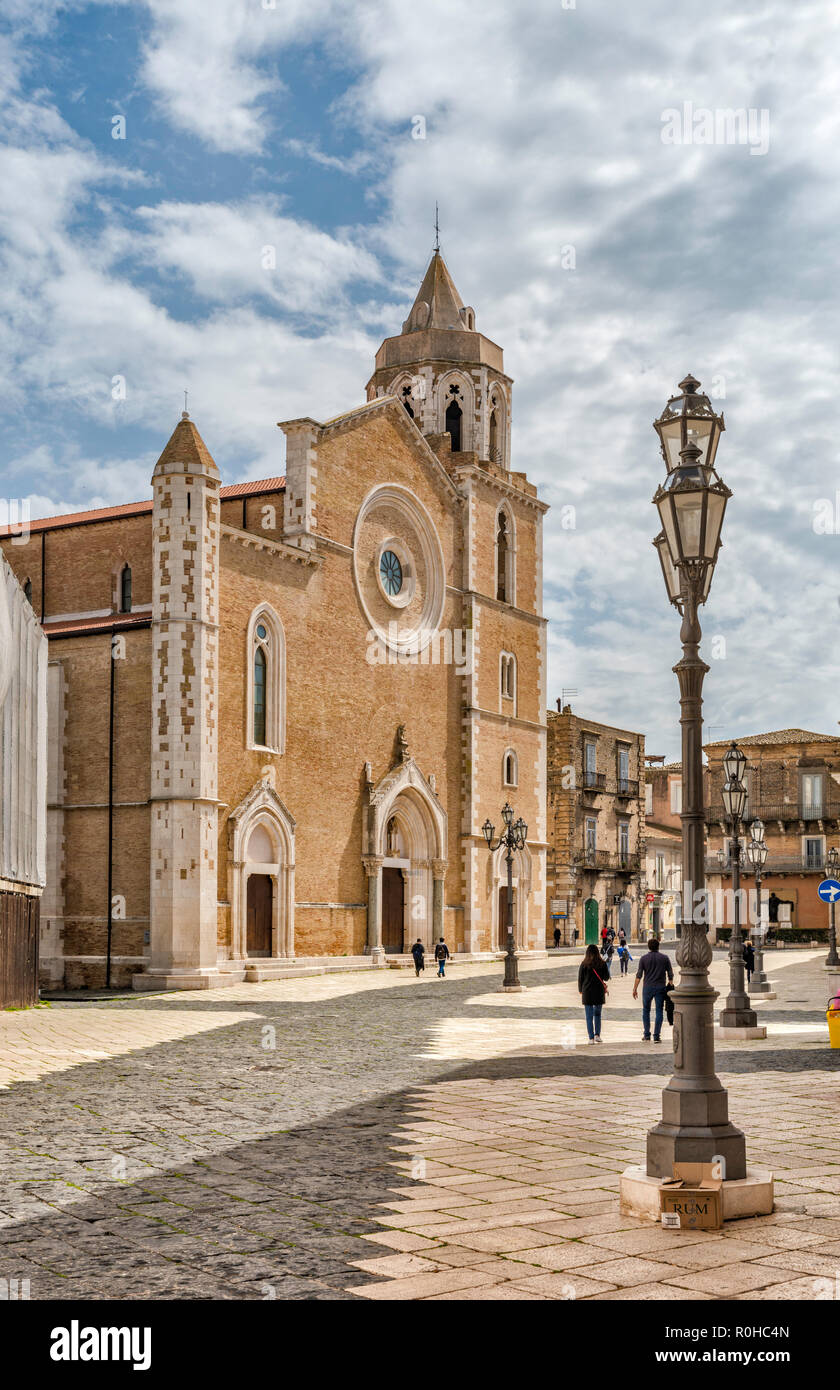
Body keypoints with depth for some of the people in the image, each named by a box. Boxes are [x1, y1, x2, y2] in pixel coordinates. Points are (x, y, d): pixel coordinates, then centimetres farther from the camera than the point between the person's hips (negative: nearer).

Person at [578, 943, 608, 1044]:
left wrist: (580, 990, 13)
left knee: (589, 1016, 3)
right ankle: (597, 1035, 9)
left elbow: (580, 979, -1)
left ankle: (591, 1038, -1)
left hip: (587, 992, -1)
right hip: (599, 992, 1)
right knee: (597, 1014, 17)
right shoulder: (602, 963, -3)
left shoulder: (584, 964, -6)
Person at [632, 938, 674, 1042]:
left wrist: (635, 989, -1)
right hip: (660, 987, 0)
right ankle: (656, 1036, -1)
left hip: (647, 987, 0)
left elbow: (639, 975, -4)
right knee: (659, 1011, 4)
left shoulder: (644, 958, -1)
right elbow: (670, 975, 1)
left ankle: (647, 1035, 11)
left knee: (646, 1010, 13)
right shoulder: (665, 958, 1)